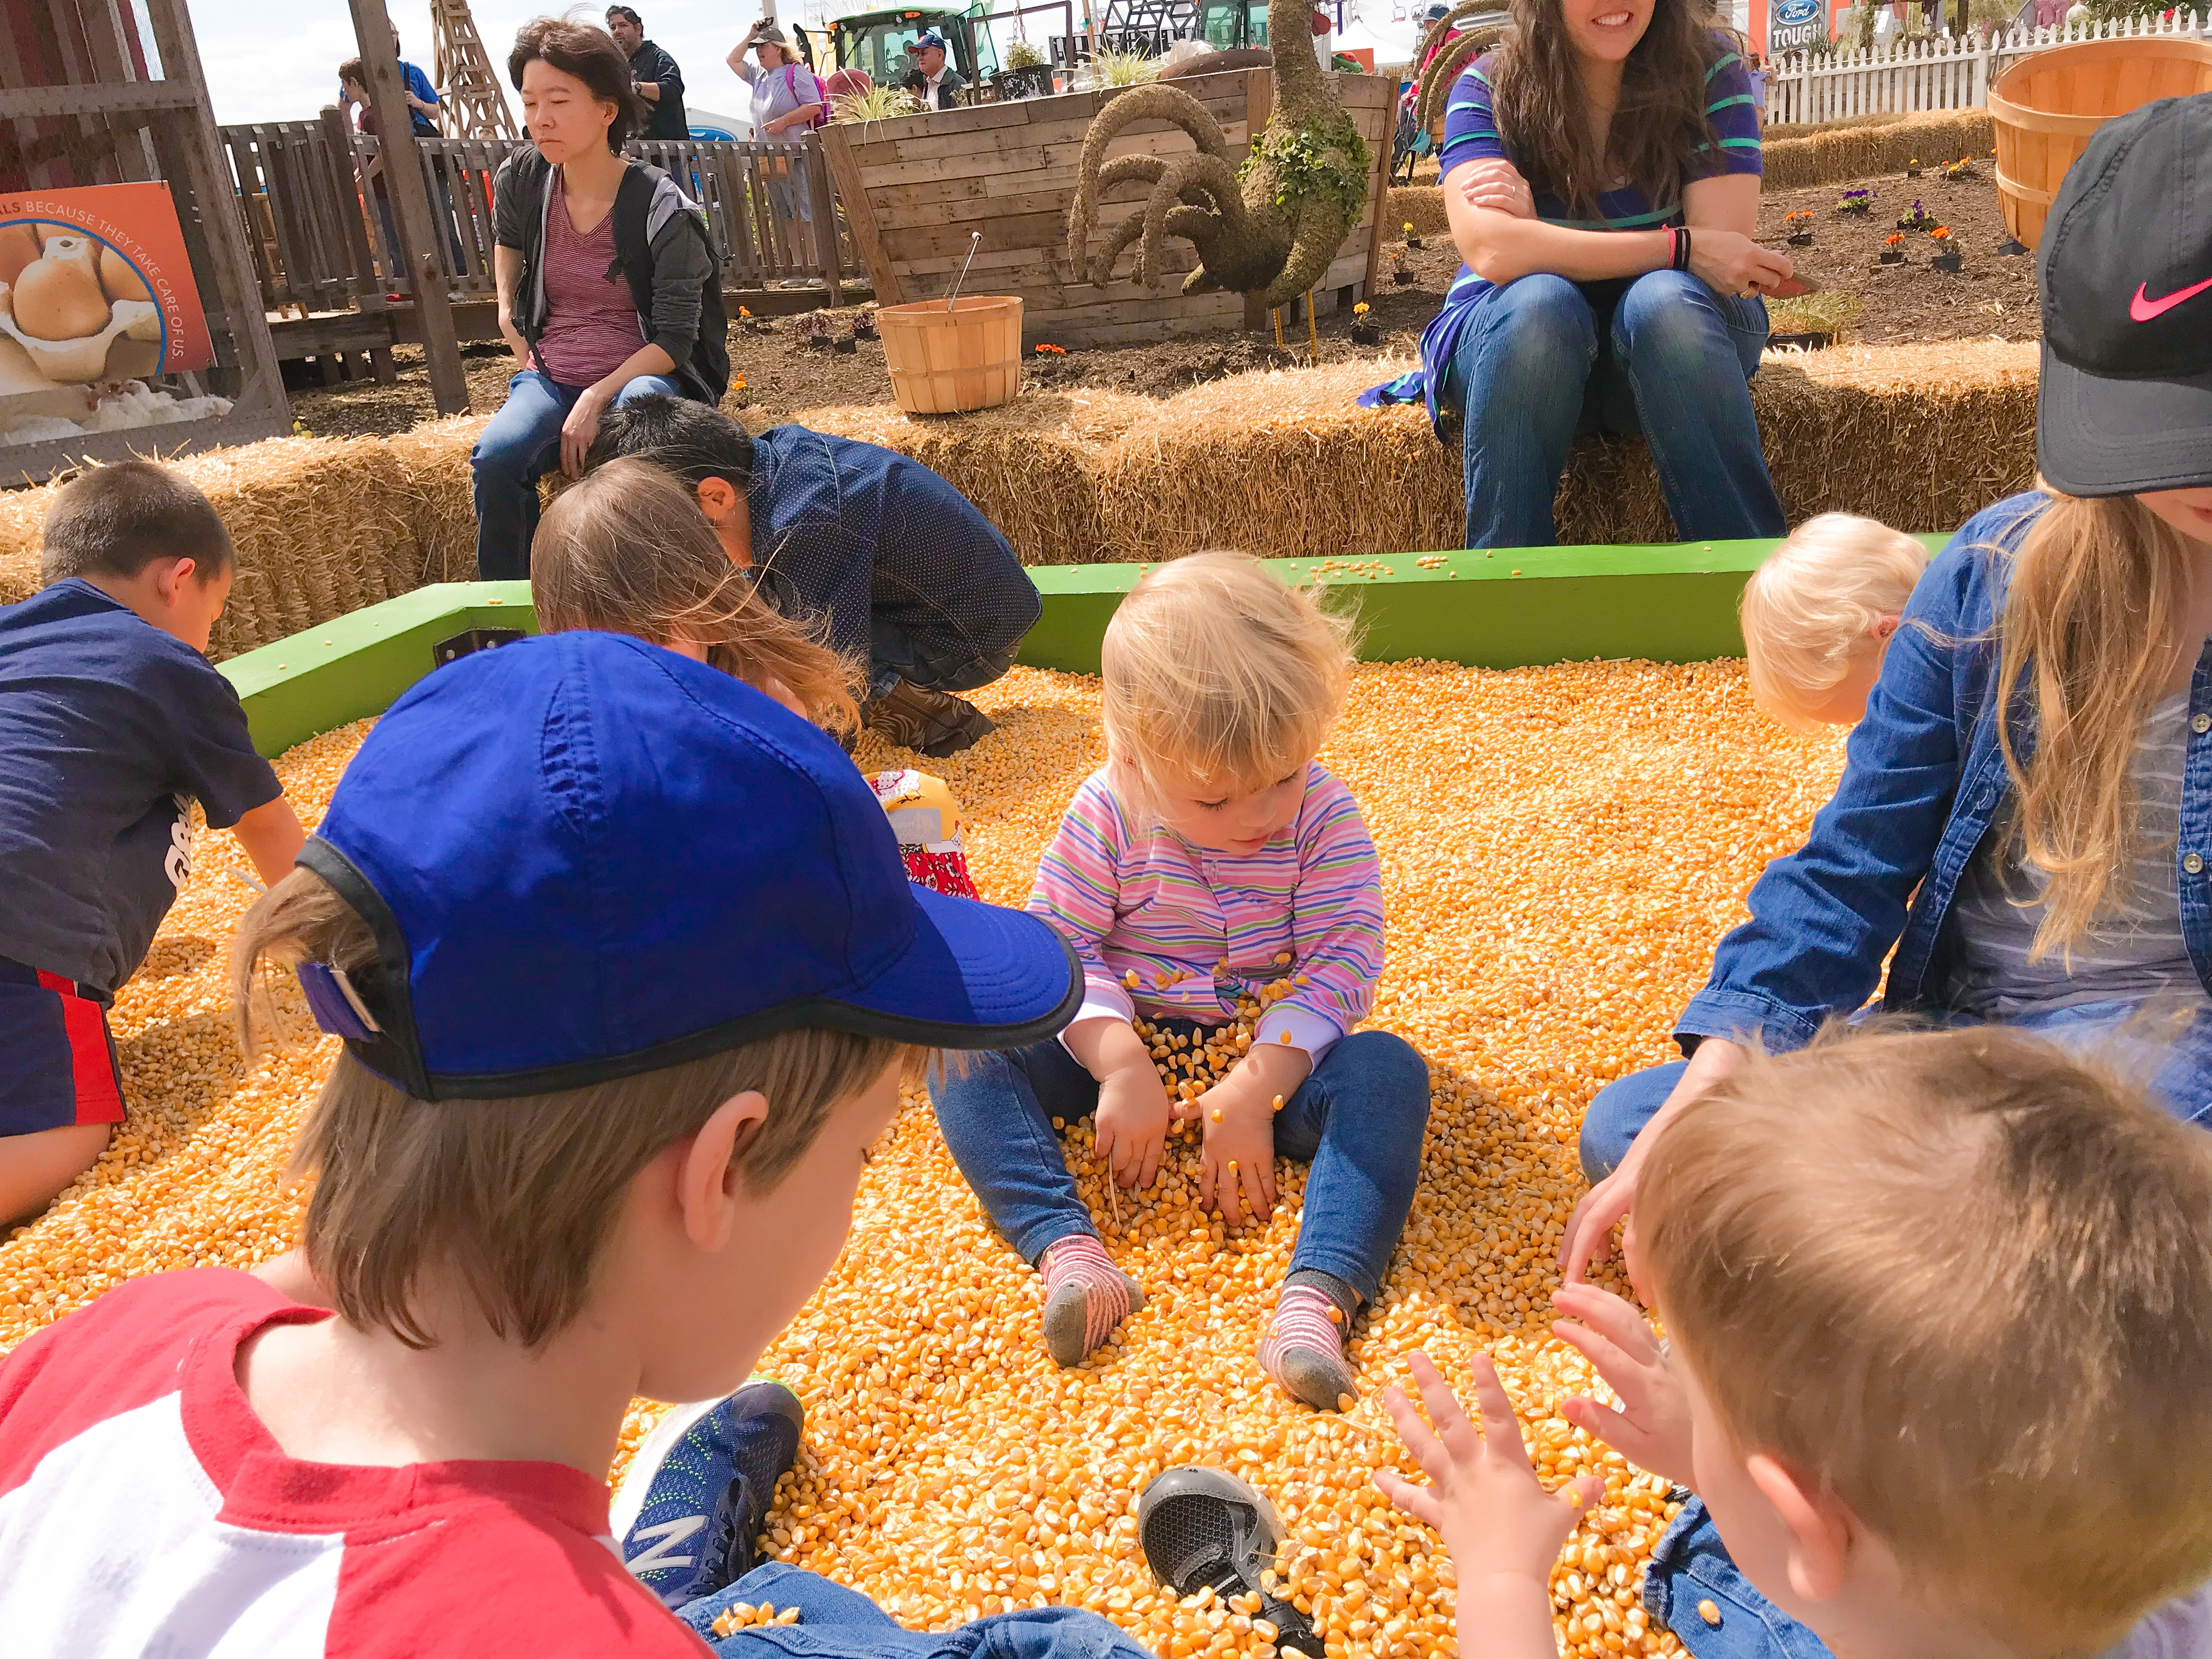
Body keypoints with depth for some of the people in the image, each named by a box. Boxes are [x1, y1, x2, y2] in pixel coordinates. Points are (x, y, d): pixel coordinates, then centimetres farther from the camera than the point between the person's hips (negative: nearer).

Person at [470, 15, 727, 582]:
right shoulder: (522, 179, 1)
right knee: (496, 456, -28)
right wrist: (508, 318, 17)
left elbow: (675, 340, -14)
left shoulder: (661, 208, -13)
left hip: (642, 373, -4)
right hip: (549, 378, 4)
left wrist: (598, 399, -22)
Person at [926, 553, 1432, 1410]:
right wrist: (1120, 1067, -23)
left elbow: (1342, 963, -15)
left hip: (1275, 1054, -1)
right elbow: (1061, 947, -8)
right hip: (1128, 1046, 1)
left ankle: (1319, 1292, -45)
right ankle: (1066, 1249, -37)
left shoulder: (1325, 814, -12)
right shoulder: (1106, 813, -11)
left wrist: (1255, 1089, -25)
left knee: (1390, 1072, -30)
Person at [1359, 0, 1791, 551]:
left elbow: (1724, 249, -16)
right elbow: (1490, 251, -24)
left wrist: (1538, 226, -23)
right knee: (1538, 302, -33)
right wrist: (1682, 247, -27)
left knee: (1664, 300, -32)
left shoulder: (1711, 68, -4)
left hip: (1671, 348, 1)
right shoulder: (1489, 88, -6)